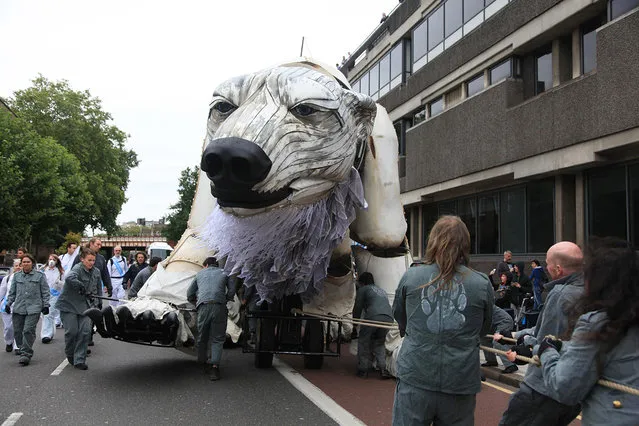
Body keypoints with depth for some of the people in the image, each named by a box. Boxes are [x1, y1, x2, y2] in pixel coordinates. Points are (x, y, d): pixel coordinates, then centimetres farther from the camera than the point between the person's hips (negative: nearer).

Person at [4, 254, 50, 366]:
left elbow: (45, 292, 5)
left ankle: (26, 354, -8)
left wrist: (45, 305, -1)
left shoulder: (40, 276, 5)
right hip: (18, 308, 4)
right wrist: (8, 303, 13)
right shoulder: (17, 276, 13)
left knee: (28, 330, -12)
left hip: (33, 309, -4)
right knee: (17, 331, 4)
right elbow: (12, 291, 20)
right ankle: (21, 348, 23)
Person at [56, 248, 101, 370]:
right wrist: (81, 287, -36)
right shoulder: (78, 268, -15)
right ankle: (70, 355, 24)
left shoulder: (96, 272, 7)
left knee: (85, 332, -5)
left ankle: (79, 360, 4)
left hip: (84, 305, 5)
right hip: (69, 305, -5)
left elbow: (98, 288, 23)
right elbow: (69, 278, -38)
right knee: (72, 331, -5)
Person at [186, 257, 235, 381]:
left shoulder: (200, 274, 25)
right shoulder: (224, 273, 21)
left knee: (202, 337, 14)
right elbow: (232, 290, 12)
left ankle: (202, 363, 23)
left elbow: (189, 294, 26)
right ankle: (214, 366, -9)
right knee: (218, 338, 3)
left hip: (203, 306, 1)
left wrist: (196, 303, 41)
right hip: (219, 307, -1)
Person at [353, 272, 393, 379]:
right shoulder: (382, 291, 37)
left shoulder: (363, 289, 20)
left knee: (364, 342, 12)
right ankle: (382, 368, 8)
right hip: (389, 318, 5)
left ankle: (363, 370, 9)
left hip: (373, 317, -5)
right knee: (379, 343, 22)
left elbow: (357, 307, 16)